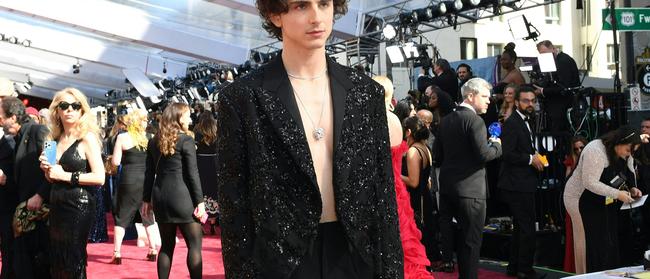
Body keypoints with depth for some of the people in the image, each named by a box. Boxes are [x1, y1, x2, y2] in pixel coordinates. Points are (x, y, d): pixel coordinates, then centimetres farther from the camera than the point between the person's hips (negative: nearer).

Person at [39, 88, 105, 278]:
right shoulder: (55, 139, 11)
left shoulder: (87, 138, -9)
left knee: (74, 262, 2)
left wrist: (65, 175, -17)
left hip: (79, 206, -6)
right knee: (57, 258, 11)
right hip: (57, 205, 7)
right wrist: (46, 169, 0)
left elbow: (99, 177, -17)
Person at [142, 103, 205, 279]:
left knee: (167, 245, 13)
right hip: (181, 196, -6)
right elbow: (192, 173, -9)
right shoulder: (186, 140, -6)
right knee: (195, 244, 0)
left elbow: (149, 173, 12)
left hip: (160, 197, 6)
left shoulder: (154, 142, 10)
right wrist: (200, 201, -7)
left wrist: (147, 199, 17)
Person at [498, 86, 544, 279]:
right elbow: (507, 154, -22)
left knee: (520, 228, 16)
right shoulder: (511, 123, -13)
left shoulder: (527, 123, 18)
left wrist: (536, 158, 10)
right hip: (517, 185, -11)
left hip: (524, 184, 11)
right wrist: (530, 159, -16)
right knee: (527, 228, -8)